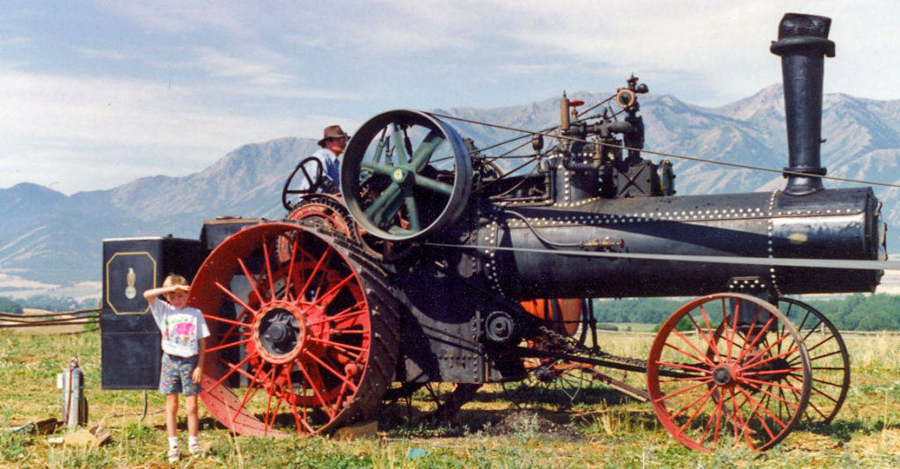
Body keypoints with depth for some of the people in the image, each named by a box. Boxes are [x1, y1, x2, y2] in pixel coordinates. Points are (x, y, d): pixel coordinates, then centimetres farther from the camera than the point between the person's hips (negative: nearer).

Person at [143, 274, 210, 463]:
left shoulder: (195, 314, 2)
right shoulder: (164, 311, 5)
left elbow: (202, 342, 2)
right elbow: (147, 295, -10)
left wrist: (200, 366, -4)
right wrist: (171, 287, -14)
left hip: (190, 362, -1)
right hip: (170, 360, 1)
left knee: (192, 406, 1)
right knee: (171, 406, 4)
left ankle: (193, 443, 12)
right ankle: (173, 446, 8)